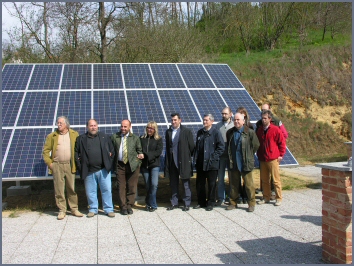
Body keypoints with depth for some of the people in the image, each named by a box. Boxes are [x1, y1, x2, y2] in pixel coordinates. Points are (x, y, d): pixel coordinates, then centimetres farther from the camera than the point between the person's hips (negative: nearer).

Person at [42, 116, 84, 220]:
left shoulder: (74, 134, 8)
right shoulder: (52, 136, 7)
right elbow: (46, 151, 6)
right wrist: (49, 163, -3)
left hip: (70, 165, 0)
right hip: (57, 166, 0)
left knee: (72, 188, 5)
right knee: (59, 189, 2)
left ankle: (74, 209, 15)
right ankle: (62, 210, 11)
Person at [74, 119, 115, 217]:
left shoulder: (105, 137, 8)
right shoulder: (81, 139, 6)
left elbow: (112, 150, 12)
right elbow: (76, 152, 10)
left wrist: (109, 163, 5)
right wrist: (79, 164, 1)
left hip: (103, 169, 0)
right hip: (89, 171, 0)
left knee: (107, 190, 2)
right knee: (90, 192, 8)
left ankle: (109, 209, 12)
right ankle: (93, 209, 22)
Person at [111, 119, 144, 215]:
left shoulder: (135, 138, 8)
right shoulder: (114, 137, 7)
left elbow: (139, 150, 16)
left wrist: (140, 155, -5)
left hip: (132, 165, 0)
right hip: (120, 165, 0)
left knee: (132, 187, 3)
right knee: (121, 187, 2)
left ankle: (129, 206, 16)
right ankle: (123, 207, 12)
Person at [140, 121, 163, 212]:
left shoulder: (158, 139, 3)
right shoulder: (142, 138, 8)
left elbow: (159, 152, -7)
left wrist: (146, 155, -14)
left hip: (154, 165, -2)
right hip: (144, 165, 2)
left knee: (154, 184, -13)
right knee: (148, 186, 7)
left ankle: (151, 204, 1)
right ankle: (151, 204, 20)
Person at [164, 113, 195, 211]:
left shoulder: (186, 131, -3)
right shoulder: (168, 132, 10)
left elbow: (191, 146, -2)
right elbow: (167, 147, 14)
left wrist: (188, 157, 2)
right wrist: (167, 160, 10)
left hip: (184, 162, -4)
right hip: (172, 162, 4)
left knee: (186, 183, 3)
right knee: (173, 183, 11)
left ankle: (187, 204, 11)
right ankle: (174, 203, 21)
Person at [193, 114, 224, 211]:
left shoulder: (216, 132, -6)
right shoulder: (200, 132, 12)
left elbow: (221, 147, -8)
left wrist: (213, 157, -12)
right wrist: (195, 159, 8)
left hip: (211, 163, -5)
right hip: (200, 163, 6)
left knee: (212, 184, 4)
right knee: (199, 184, 11)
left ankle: (210, 203, 16)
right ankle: (201, 202, 24)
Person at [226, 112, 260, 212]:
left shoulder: (250, 132, -6)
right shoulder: (230, 132, 7)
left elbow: (256, 145, 1)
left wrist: (249, 155, 3)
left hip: (245, 163, -4)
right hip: (233, 163, 4)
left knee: (249, 184, 1)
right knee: (233, 184, 11)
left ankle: (251, 204, 12)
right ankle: (233, 203, 22)